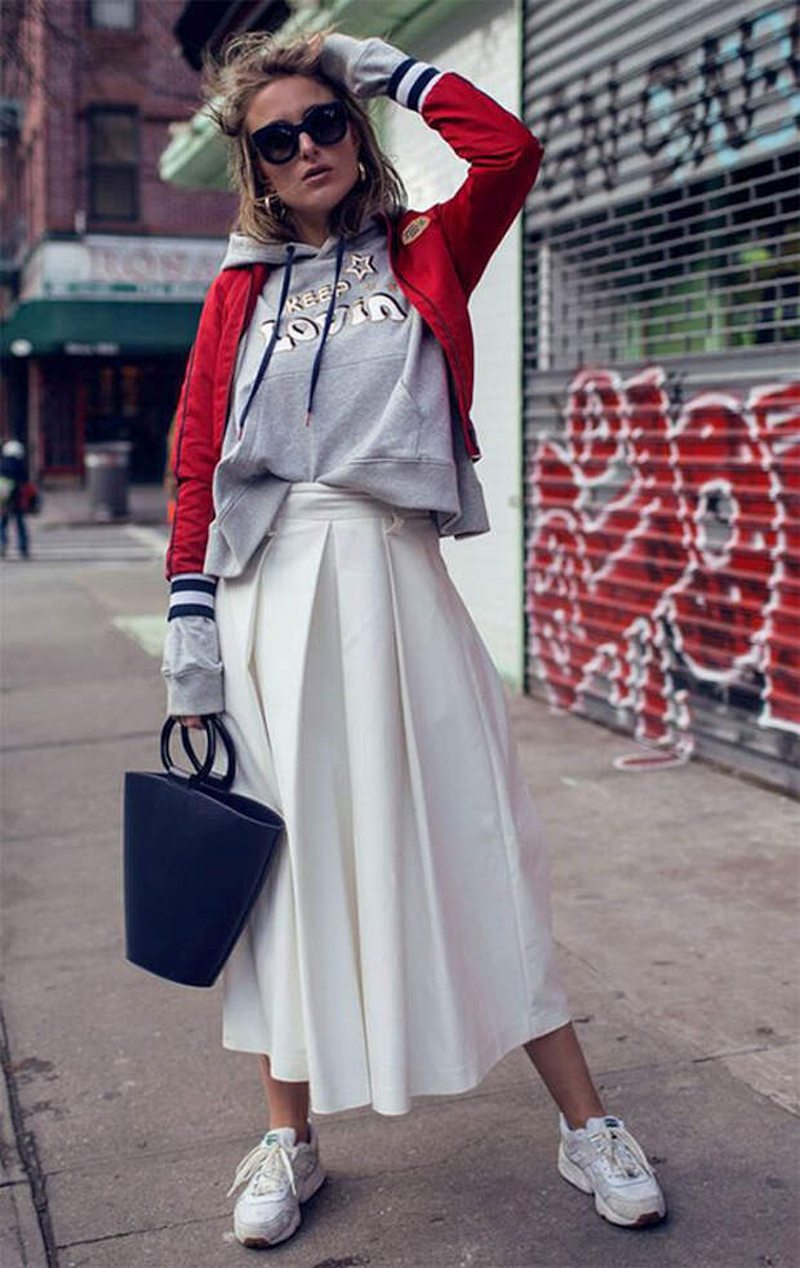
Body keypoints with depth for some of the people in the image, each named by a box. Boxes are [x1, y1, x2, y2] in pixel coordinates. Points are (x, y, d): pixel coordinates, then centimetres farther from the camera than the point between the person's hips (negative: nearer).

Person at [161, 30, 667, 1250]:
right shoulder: (239, 290, 10)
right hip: (271, 592, 1)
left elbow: (510, 148, -8)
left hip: (395, 581, -1)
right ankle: (290, 1139, 22)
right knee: (291, 848, 6)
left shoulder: (425, 256, 10)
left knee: (471, 838, 1)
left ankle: (586, 1125, 13)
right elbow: (198, 463, 5)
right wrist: (190, 630, -3)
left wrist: (385, 65, 5)